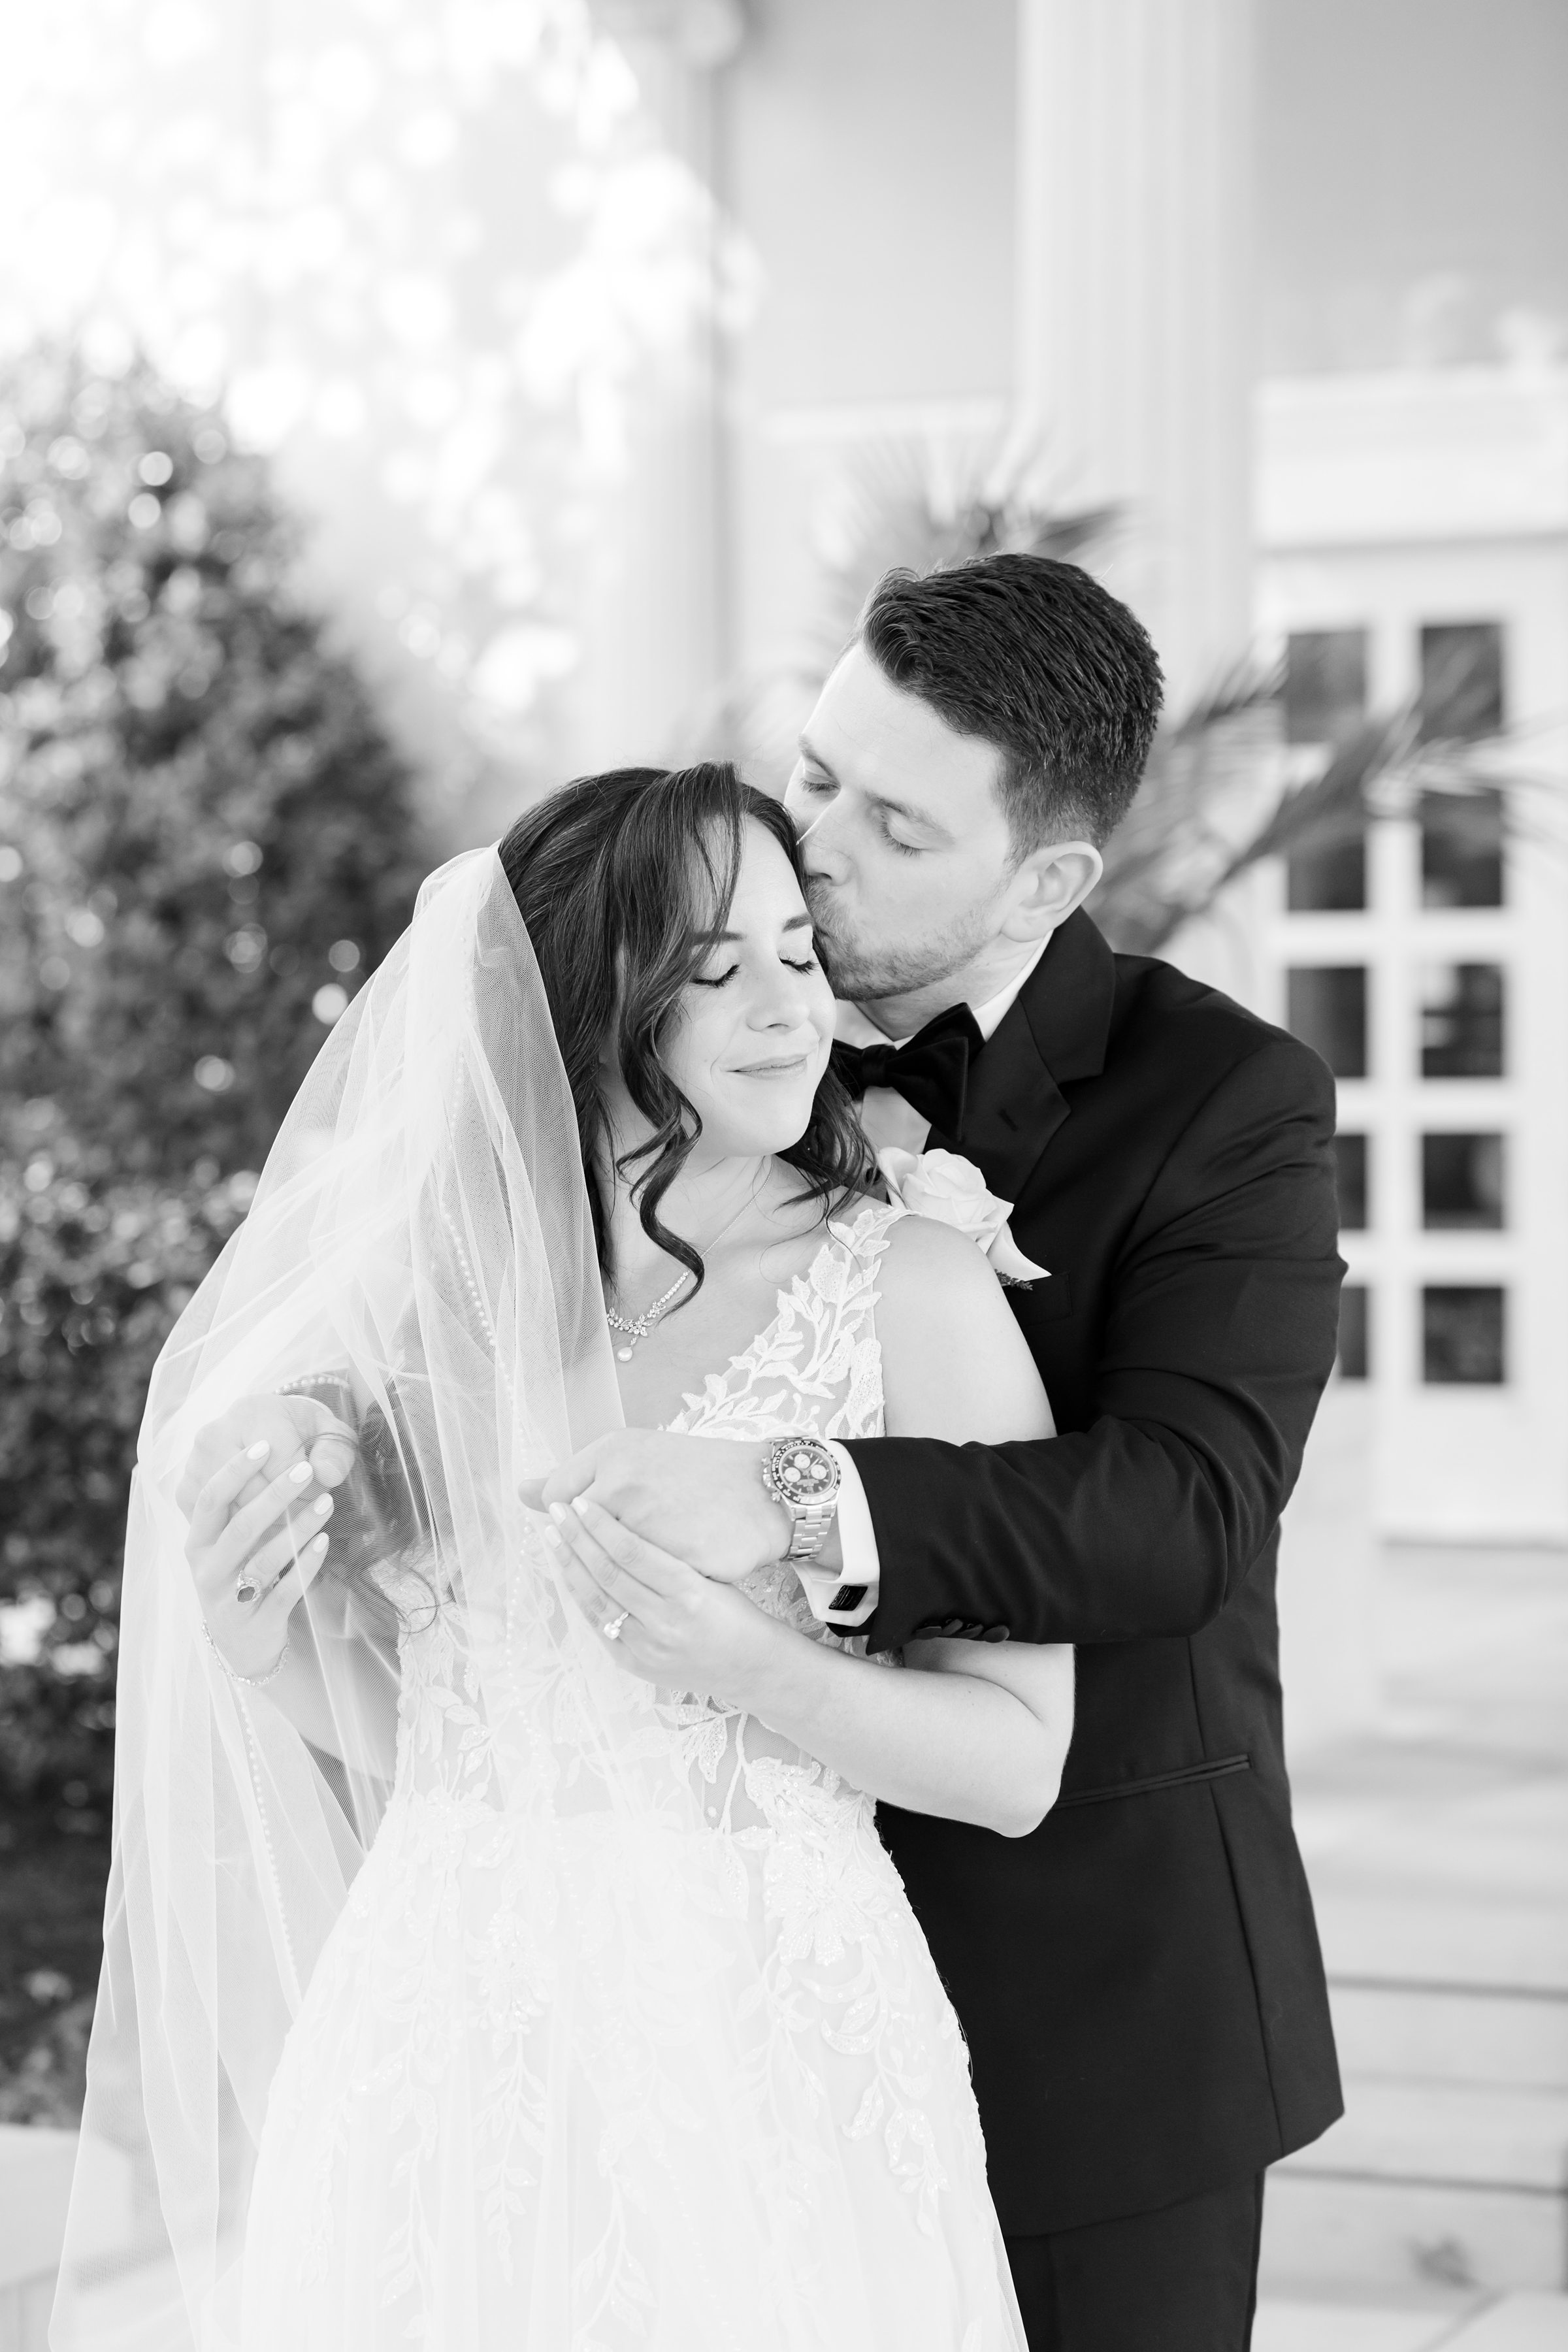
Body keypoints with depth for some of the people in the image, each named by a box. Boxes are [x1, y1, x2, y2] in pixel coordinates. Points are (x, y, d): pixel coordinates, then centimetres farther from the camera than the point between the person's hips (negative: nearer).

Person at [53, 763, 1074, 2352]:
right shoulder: (434, 1282, 4)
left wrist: (742, 1661, -21)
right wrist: (252, 1631, -10)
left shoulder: (916, 1294, -6)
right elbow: (375, 1718, 10)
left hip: (763, 2048, -3)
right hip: (448, 2044, 3)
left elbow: (1019, 1763, -7)